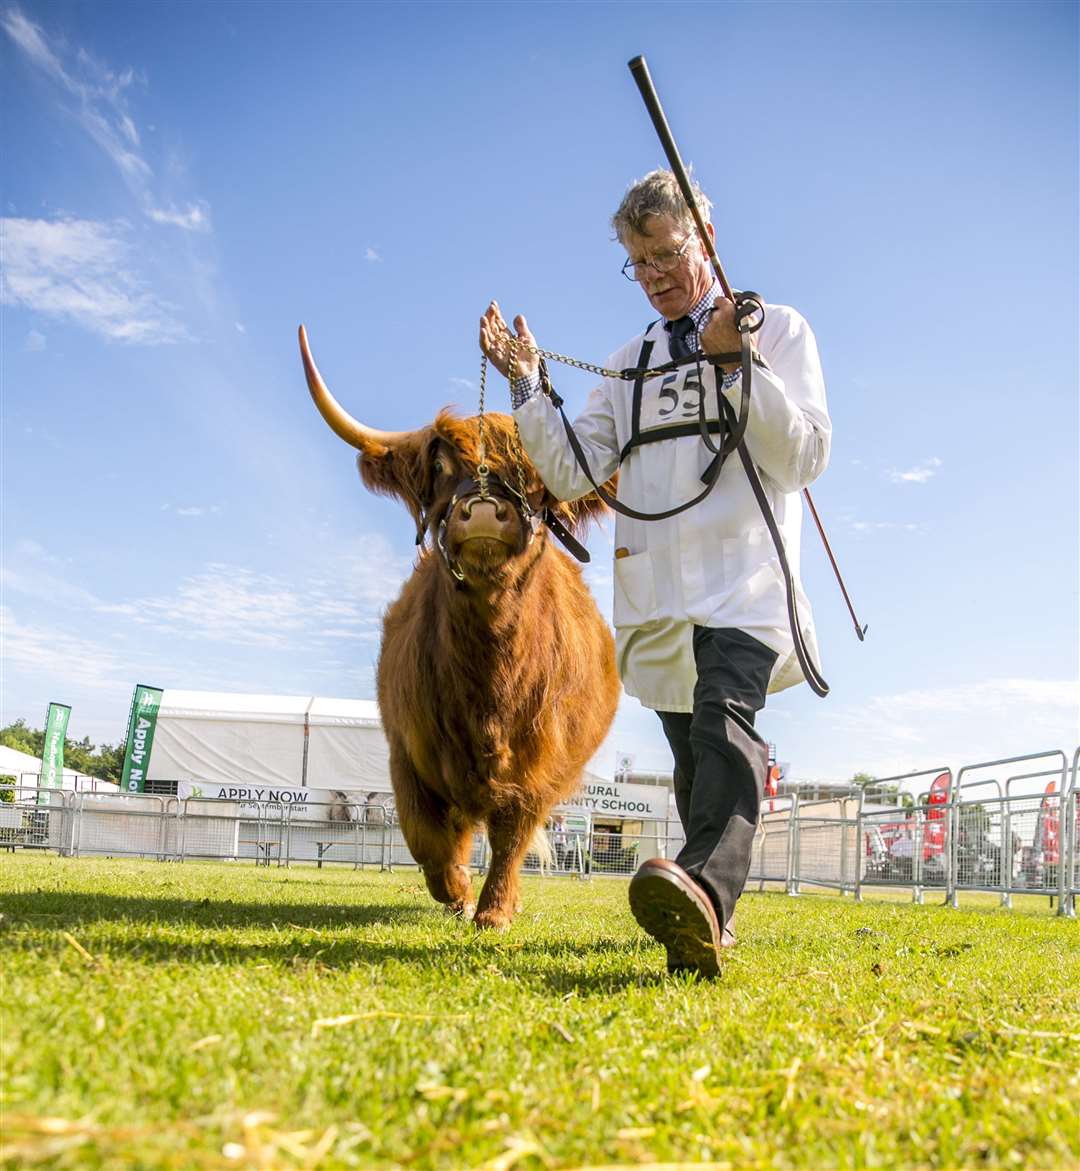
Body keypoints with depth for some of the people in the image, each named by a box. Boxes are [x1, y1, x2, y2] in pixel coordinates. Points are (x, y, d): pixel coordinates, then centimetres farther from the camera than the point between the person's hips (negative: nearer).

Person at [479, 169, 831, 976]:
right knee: (692, 756, 11)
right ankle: (709, 917, 23)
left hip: (745, 577, -5)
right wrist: (526, 383, 0)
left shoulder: (777, 329, 9)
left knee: (723, 716, -30)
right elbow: (574, 474, 10)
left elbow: (807, 456, -4)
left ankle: (706, 893, -48)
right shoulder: (629, 364, 21)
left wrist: (735, 362, -13)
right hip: (657, 590, 5)